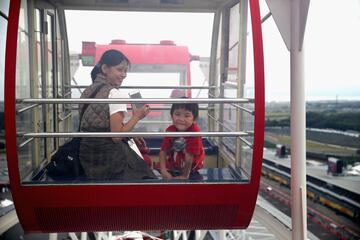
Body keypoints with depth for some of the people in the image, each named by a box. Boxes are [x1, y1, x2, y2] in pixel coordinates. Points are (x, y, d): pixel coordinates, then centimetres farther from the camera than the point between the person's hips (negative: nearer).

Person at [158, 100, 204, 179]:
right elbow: (163, 151, -19)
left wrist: (185, 176, -23)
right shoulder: (170, 130, -16)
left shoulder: (194, 132, -31)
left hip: (192, 169, -3)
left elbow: (189, 155, -28)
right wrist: (163, 171, -32)